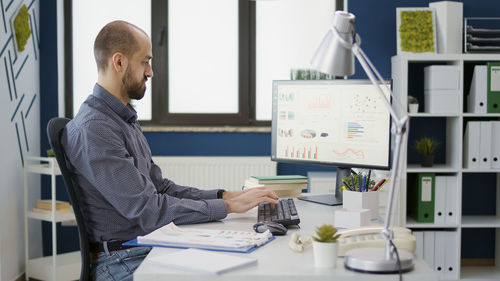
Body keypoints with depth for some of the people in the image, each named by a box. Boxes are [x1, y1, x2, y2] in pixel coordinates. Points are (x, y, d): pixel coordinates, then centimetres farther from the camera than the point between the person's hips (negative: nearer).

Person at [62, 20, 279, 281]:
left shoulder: (126, 120, 15)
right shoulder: (92, 129, -18)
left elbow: (160, 187, 17)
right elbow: (146, 210, -21)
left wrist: (225, 195, 5)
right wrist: (228, 206, -16)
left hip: (153, 247, 9)